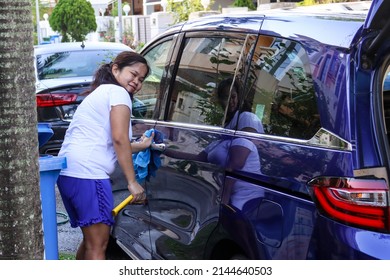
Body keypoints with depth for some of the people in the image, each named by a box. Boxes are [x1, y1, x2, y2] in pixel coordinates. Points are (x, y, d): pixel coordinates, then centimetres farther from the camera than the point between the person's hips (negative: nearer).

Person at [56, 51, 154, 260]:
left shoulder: (100, 93, 29)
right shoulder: (118, 92, -1)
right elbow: (119, 139, -11)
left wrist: (141, 146, 39)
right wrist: (132, 182, -10)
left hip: (68, 172, 10)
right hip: (88, 174, -10)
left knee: (90, 240, 20)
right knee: (98, 244, -10)